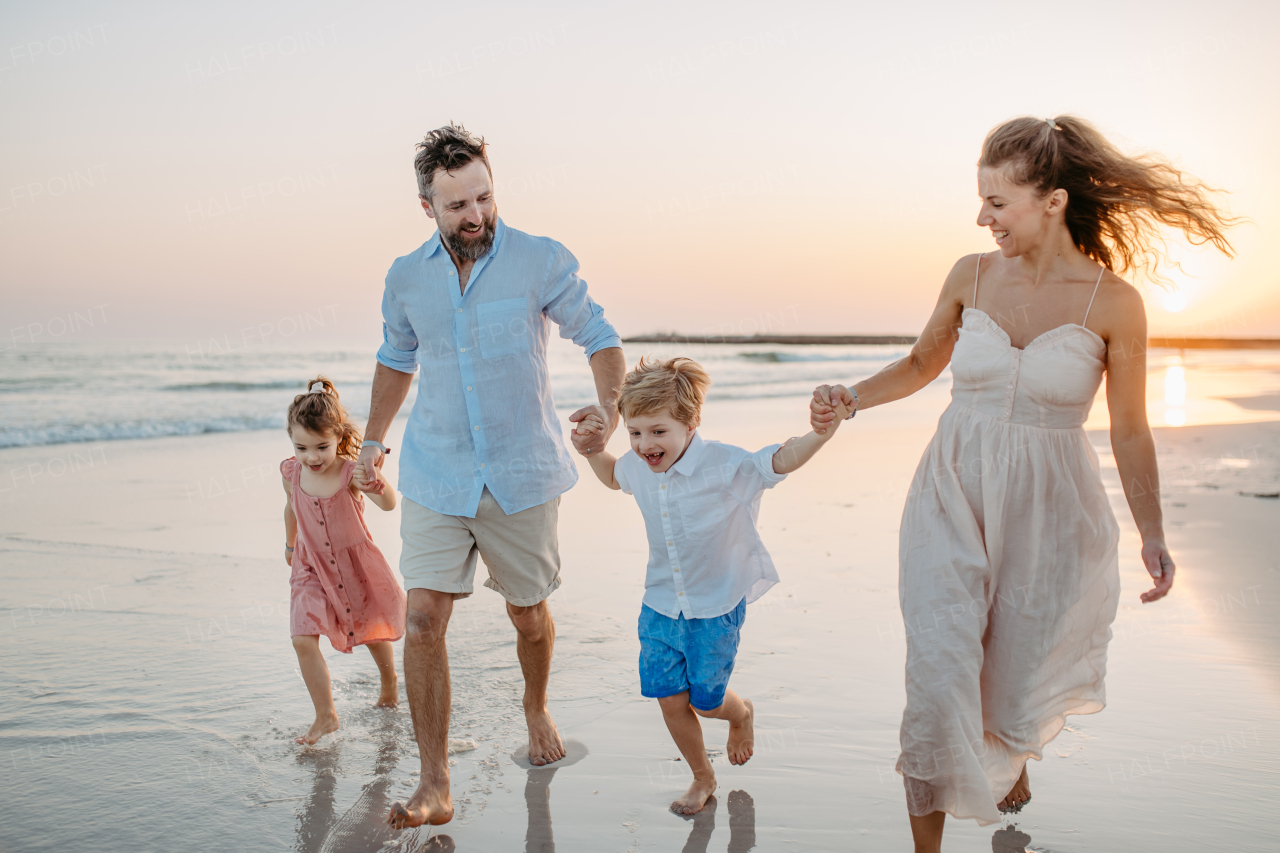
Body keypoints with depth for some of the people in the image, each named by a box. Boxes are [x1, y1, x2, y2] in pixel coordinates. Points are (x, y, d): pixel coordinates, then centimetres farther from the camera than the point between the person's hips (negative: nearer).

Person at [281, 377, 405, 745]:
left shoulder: (351, 472, -25)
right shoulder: (291, 472, -12)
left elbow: (389, 504, -42)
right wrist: (290, 544, 25)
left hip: (356, 564, -2)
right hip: (311, 567, 2)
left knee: (373, 633, 18)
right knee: (302, 639, -14)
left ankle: (389, 681, 48)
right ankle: (326, 715, -1)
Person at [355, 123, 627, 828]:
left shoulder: (542, 262, -9)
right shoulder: (406, 278, 1)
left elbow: (599, 339, -2)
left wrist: (609, 409, -21)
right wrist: (373, 439, 14)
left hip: (521, 475, -1)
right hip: (435, 474, 2)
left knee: (528, 614, 13)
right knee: (424, 618, -9)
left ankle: (536, 709, 45)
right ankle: (435, 785, 0)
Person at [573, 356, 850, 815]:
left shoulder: (724, 466, -22)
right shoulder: (638, 468, -6)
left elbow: (781, 460, -32)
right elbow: (613, 476, 19)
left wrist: (822, 432, -51)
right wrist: (592, 449, -1)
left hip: (716, 607, -4)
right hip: (661, 603, 4)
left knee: (706, 699, 8)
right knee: (670, 699, 6)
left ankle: (742, 713, 47)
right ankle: (702, 779, 32)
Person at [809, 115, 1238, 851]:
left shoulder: (1113, 302, -10)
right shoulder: (972, 276, -2)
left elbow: (1130, 431, -3)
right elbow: (923, 364, 14)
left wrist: (1153, 536, -8)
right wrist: (850, 398, -1)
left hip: (1048, 511, -1)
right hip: (955, 498, 2)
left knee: (1021, 680, 15)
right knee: (938, 678, -8)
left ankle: (1013, 756, 53)